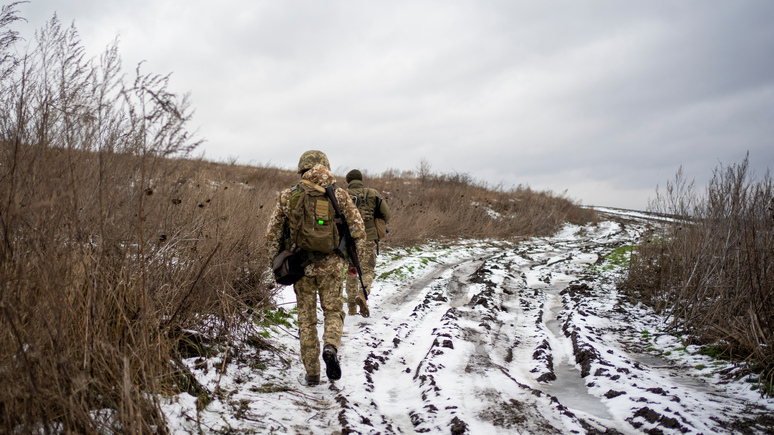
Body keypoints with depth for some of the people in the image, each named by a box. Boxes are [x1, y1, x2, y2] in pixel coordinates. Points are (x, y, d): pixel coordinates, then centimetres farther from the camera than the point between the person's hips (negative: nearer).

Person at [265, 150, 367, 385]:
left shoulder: (287, 196, 1)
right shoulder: (339, 195, -1)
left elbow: (272, 233, 2)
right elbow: (358, 229, -1)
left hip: (301, 266, 1)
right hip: (331, 264, -1)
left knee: (306, 318, 12)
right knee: (333, 312, 16)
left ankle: (312, 373, 15)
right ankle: (330, 348, -13)